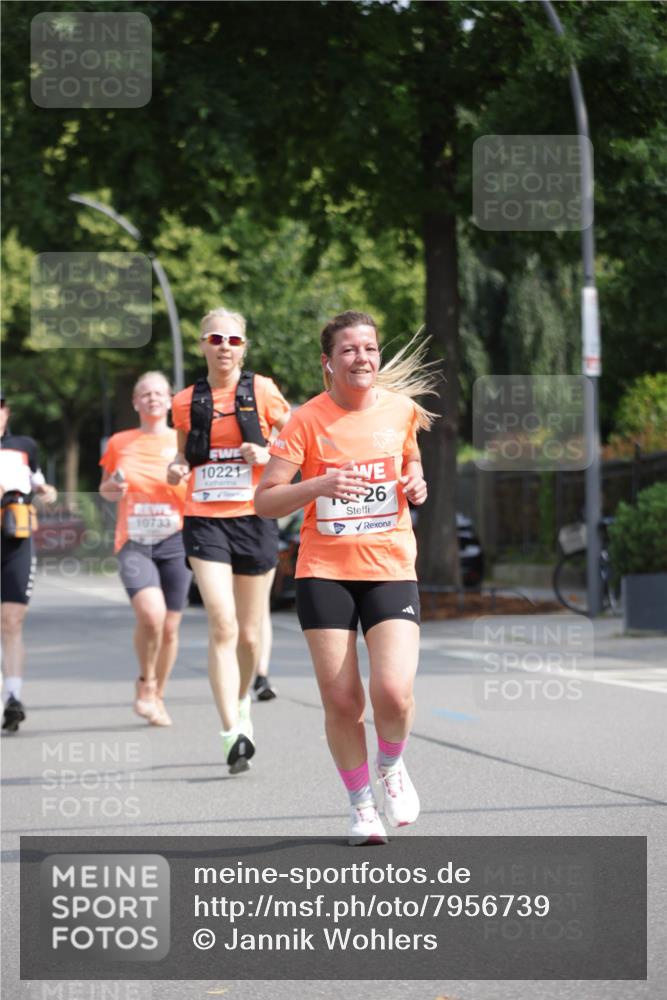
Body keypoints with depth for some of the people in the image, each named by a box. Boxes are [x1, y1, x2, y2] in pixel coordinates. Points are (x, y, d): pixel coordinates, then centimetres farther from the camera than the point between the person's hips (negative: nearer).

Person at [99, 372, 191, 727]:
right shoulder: (119, 443, 9)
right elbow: (105, 488, 21)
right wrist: (111, 488, -2)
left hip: (174, 541, 1)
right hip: (133, 543, -1)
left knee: (170, 627, 3)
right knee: (150, 614, -23)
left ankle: (158, 696, 24)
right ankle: (145, 683, 1)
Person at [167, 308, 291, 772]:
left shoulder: (262, 391, 1)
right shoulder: (186, 402, 7)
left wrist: (269, 455, -12)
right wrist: (177, 470, -1)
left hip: (254, 519, 0)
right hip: (205, 520, 0)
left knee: (249, 633, 9)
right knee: (223, 624, -16)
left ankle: (242, 702, 38)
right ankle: (234, 733, -19)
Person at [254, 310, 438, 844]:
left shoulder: (402, 408, 3)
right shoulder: (308, 420, -5)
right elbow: (265, 500, -6)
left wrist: (415, 483, 1)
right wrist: (318, 486, -23)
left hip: (391, 568, 1)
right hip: (324, 572, -1)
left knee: (394, 691, -16)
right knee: (341, 700, -2)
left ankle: (391, 766, 17)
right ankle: (362, 805, 20)